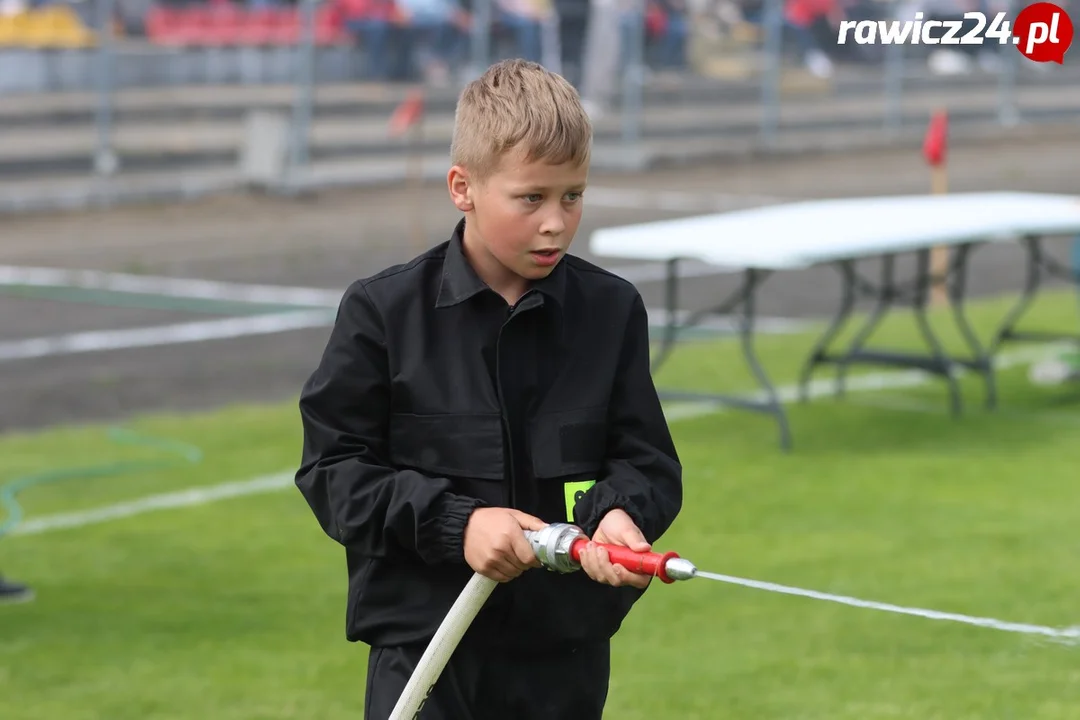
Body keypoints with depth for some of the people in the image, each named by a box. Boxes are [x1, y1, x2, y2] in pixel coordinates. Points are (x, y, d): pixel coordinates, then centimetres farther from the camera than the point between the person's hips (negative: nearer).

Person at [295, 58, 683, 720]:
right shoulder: (384, 311, -5)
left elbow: (647, 459, 4)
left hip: (567, 654, 3)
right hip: (423, 647, -3)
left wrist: (620, 512, -20)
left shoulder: (611, 310, 2)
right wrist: (454, 523, -17)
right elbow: (332, 467, -5)